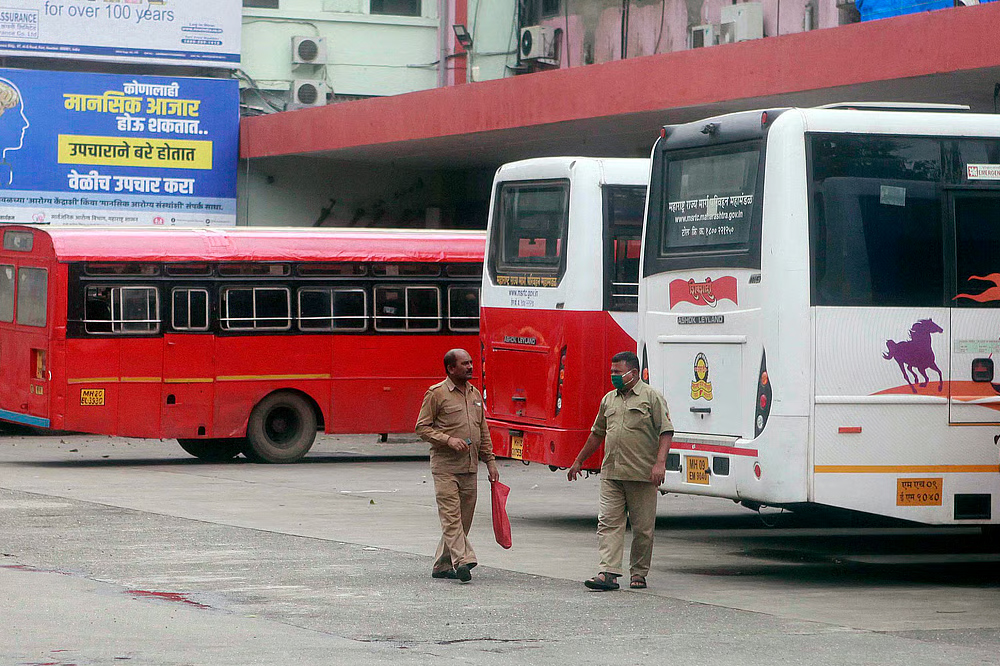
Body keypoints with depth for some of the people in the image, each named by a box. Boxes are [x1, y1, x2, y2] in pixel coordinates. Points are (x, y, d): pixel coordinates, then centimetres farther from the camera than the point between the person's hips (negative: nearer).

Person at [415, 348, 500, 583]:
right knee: (451, 515, -12)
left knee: (464, 517, 7)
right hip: (445, 467, -7)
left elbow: (483, 431, 20)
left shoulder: (475, 394, 15)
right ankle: (462, 560, -22)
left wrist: (490, 461, 15)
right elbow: (422, 428, -5)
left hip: (470, 467, 7)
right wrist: (448, 440, -18)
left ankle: (442, 566, 14)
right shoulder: (436, 393, -4)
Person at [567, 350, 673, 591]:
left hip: (642, 474, -5)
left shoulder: (652, 397, -1)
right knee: (608, 523, -6)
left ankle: (639, 573, 13)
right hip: (611, 473, 5)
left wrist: (660, 463, -19)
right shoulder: (609, 399, 17)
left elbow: (666, 431, -7)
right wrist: (578, 461, 30)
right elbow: (597, 433, 27)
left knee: (643, 528, 2)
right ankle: (609, 573, -11)